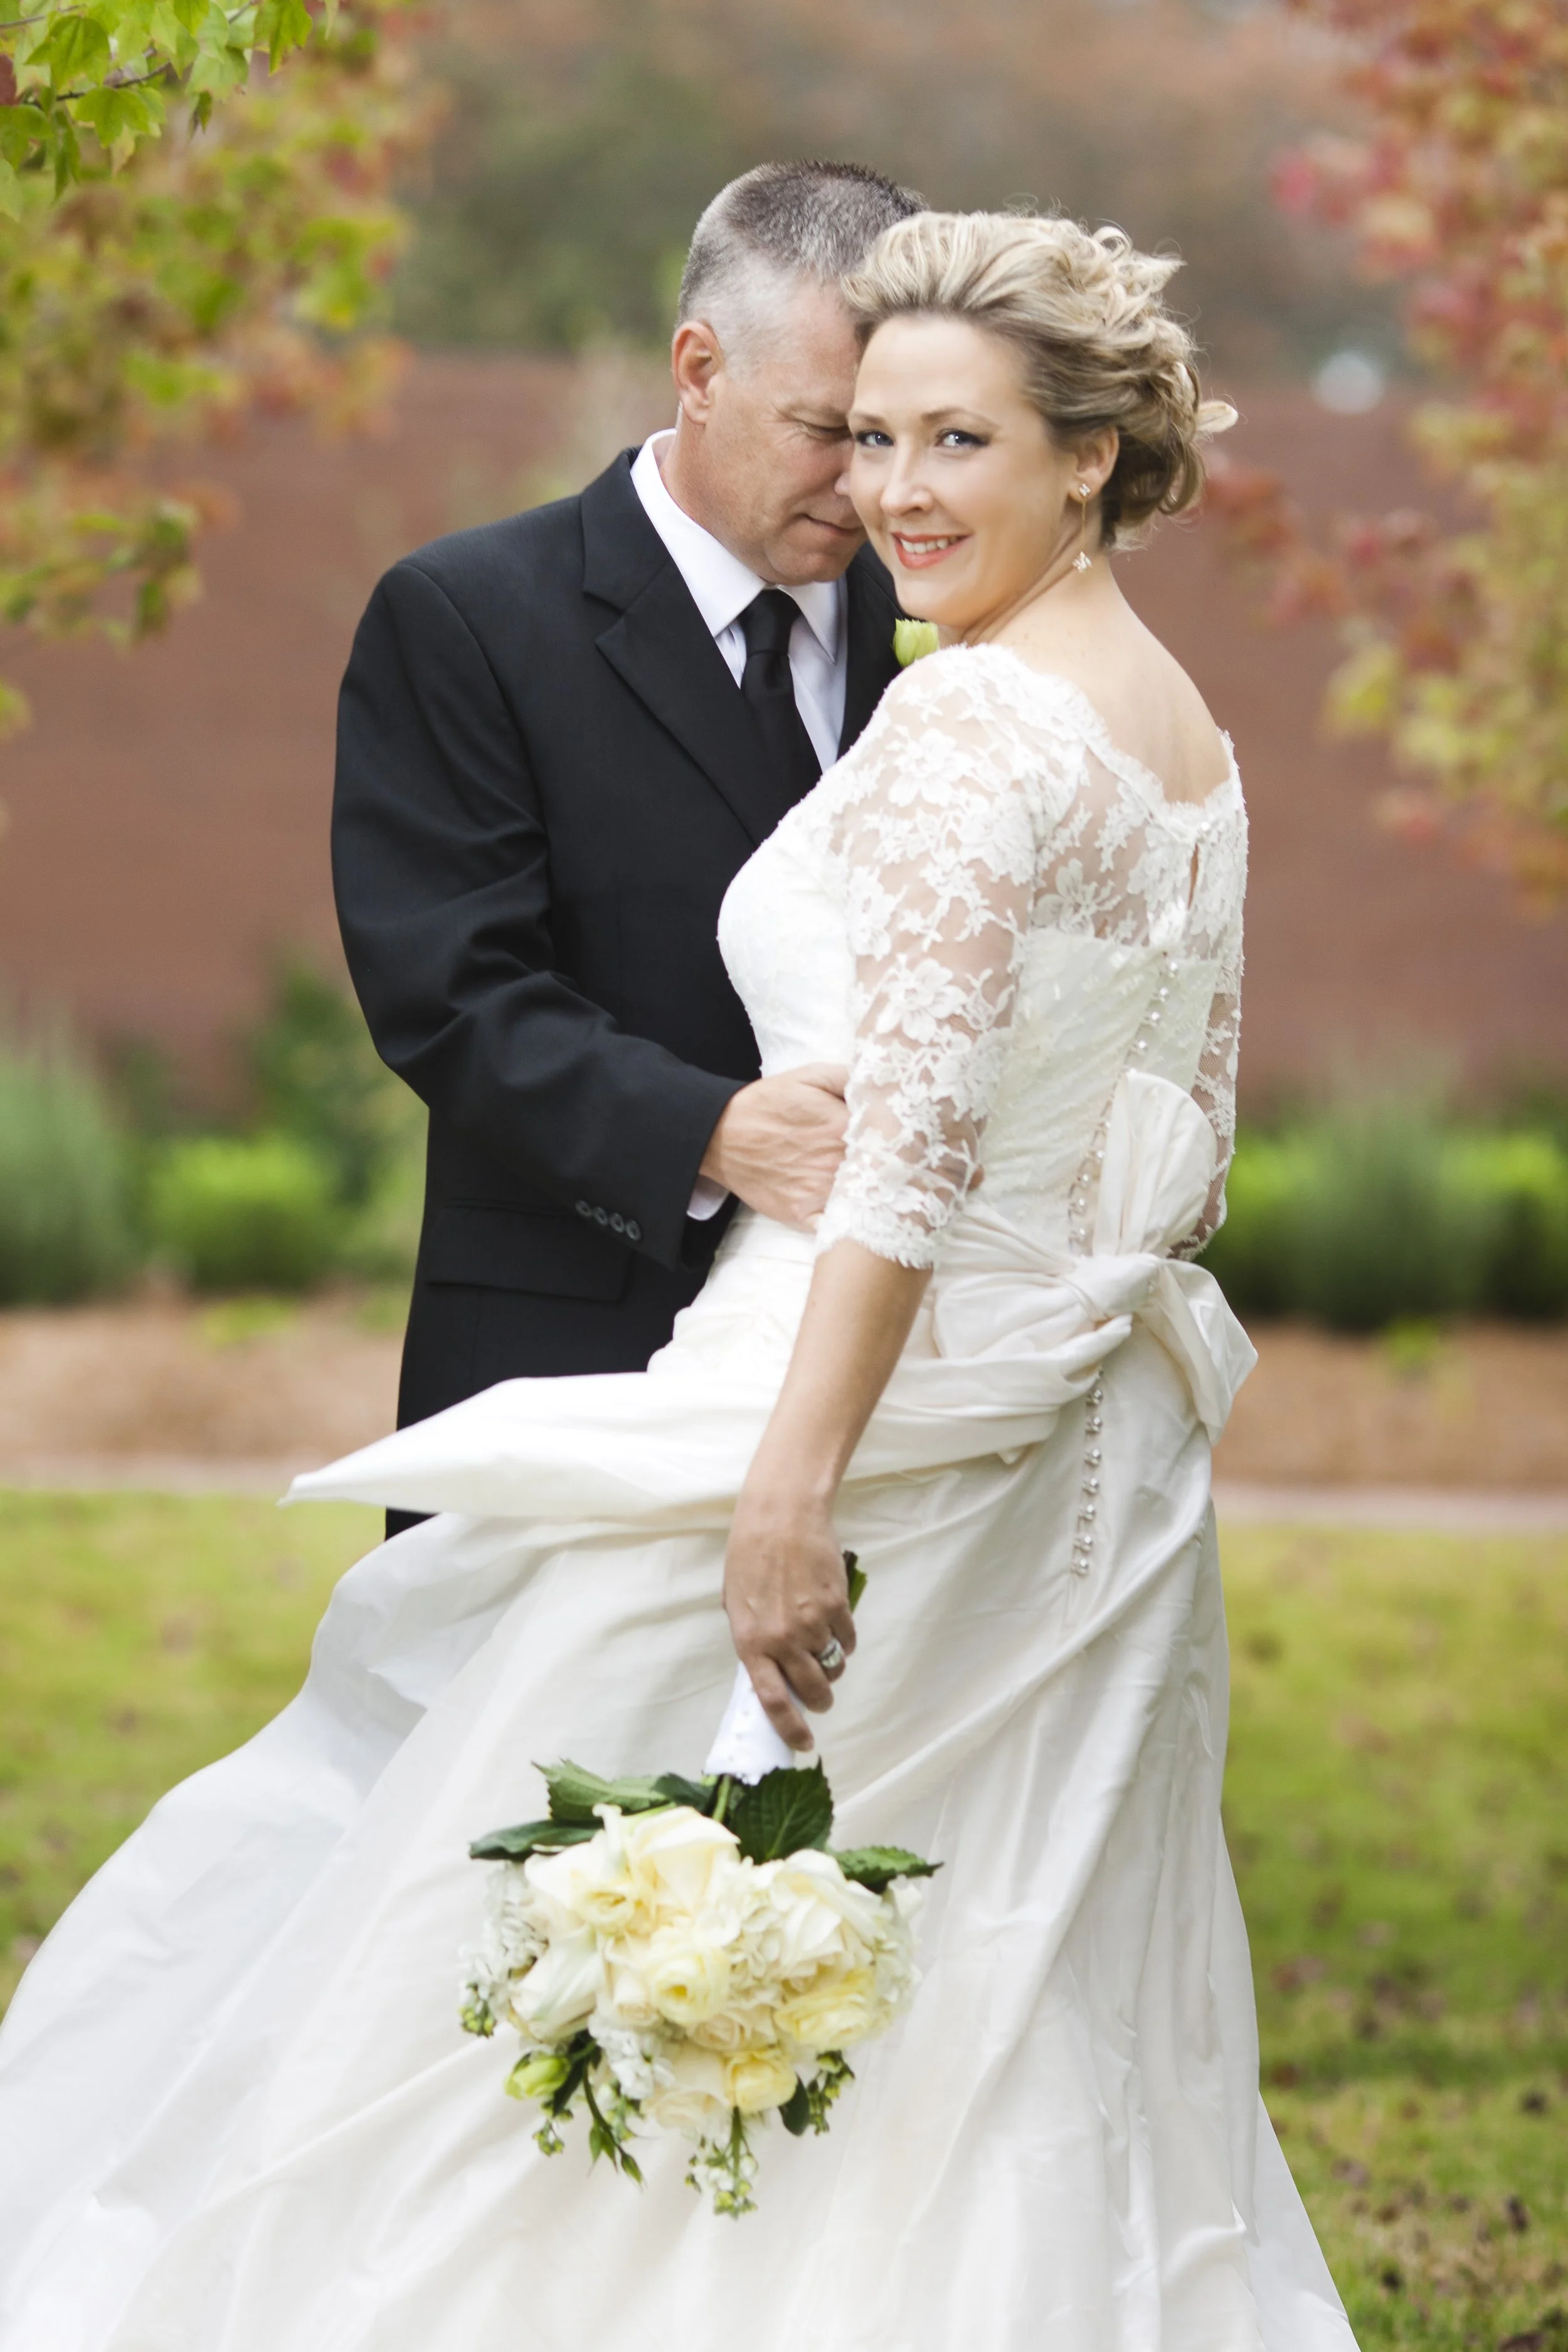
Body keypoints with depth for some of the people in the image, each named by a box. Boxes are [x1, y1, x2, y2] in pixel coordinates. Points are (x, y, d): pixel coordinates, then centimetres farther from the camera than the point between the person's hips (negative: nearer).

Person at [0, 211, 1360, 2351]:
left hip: (902, 1432, -9)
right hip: (1104, 1484, 10)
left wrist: (800, 1481, -28)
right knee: (1042, 2062, 12)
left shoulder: (971, 720, -16)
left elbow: (920, 1131, -25)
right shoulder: (1189, 738, 13)